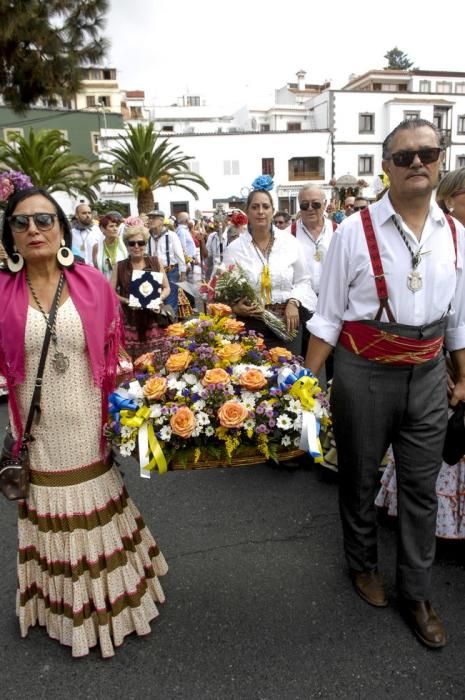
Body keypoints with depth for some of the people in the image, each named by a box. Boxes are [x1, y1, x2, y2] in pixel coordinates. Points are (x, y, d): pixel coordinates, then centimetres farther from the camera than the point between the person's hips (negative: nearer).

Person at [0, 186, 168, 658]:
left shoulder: (92, 284, -4)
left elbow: (114, 354, 2)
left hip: (88, 427, 0)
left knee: (97, 514, 16)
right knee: (49, 516, 16)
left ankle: (108, 600, 41)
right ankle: (62, 606, 40)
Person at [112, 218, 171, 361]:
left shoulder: (155, 262, 4)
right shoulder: (119, 267, 2)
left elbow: (166, 288, 9)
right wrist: (127, 301, -14)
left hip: (153, 319, 1)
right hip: (130, 321, -1)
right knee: (132, 360, -3)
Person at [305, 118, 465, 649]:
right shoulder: (355, 231, -11)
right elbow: (328, 314, -8)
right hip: (364, 372, -3)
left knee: (421, 486, 13)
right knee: (359, 478, 16)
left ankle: (416, 594, 34)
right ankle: (362, 564, 43)